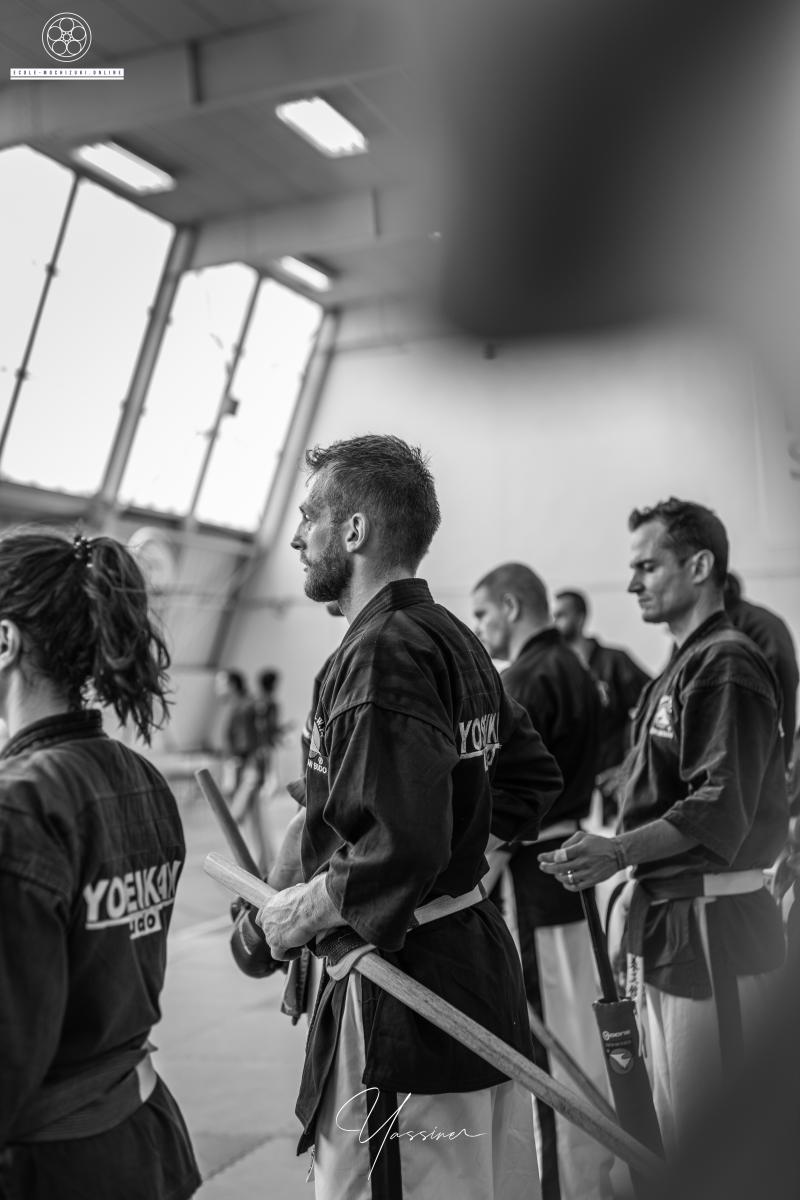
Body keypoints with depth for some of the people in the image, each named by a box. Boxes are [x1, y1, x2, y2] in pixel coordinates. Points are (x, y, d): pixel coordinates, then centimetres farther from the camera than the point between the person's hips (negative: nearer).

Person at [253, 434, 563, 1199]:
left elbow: (403, 849, -28)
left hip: (405, 992, -10)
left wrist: (302, 913, -13)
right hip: (478, 957, 10)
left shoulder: (383, 655, -20)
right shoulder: (455, 640, 9)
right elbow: (532, 780, 19)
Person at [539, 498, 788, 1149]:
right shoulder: (684, 664, 17)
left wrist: (620, 852, -29)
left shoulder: (727, 664, -14)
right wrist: (612, 851, 11)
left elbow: (721, 810, -23)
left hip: (714, 923, -10)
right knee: (675, 1126, 18)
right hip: (672, 919, 10)